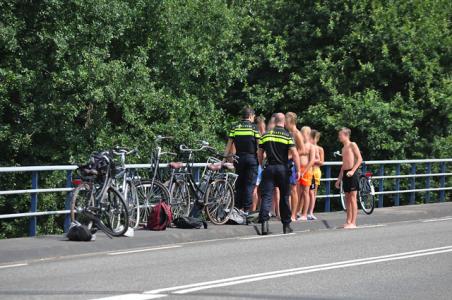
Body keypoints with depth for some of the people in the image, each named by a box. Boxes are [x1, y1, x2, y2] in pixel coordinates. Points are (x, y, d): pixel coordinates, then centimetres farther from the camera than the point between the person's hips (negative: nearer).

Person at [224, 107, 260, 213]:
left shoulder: (235, 128, 5)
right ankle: (247, 209, -5)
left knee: (239, 184, 11)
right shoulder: (254, 127, -2)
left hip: (239, 158, 3)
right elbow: (259, 145, -4)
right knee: (249, 184, 0)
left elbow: (229, 146, 4)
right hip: (251, 158, -3)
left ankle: (237, 208, 10)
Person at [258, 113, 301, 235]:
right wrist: (298, 170, -7)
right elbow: (294, 153, -11)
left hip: (269, 168, 1)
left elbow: (260, 153, 9)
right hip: (283, 168, -1)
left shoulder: (266, 135, 5)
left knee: (266, 196, -3)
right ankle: (286, 225, 15)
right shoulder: (288, 135, -4)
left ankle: (264, 221, -22)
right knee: (284, 197, 9)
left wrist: (261, 166, 22)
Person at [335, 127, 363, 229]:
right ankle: (348, 221, 14)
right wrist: (339, 179, 20)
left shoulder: (352, 145, -4)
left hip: (352, 174, -8)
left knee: (352, 198, -7)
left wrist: (352, 171, -20)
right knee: (347, 199, 9)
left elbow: (360, 159, -11)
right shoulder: (343, 148, 18)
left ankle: (353, 223, -7)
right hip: (345, 174, 8)